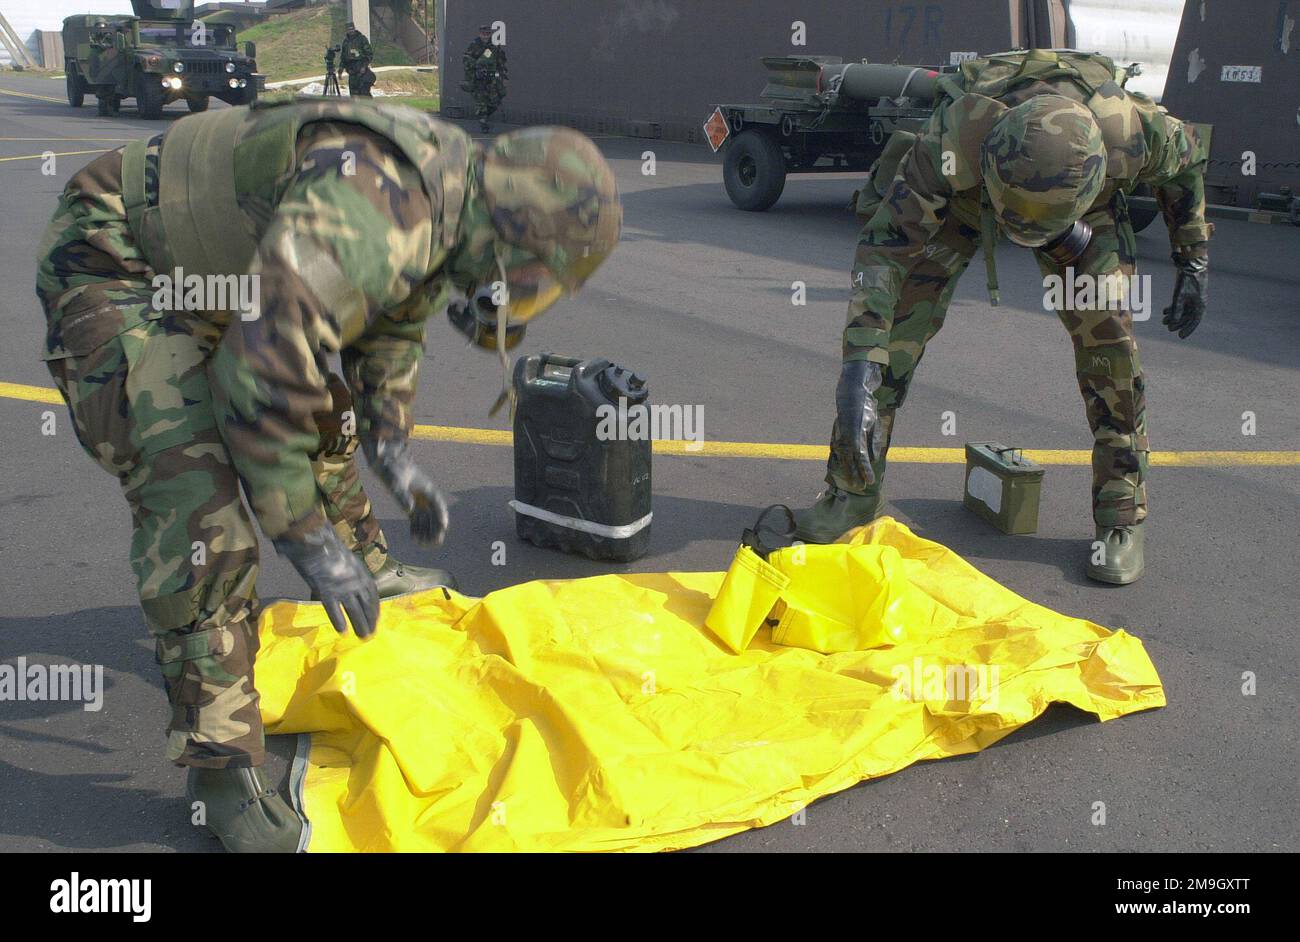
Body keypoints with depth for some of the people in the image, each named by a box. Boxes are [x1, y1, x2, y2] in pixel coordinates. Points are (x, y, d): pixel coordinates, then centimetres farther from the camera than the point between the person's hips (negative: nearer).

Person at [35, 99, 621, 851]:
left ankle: (371, 576, 44)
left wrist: (393, 450, 13)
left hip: (203, 272, 10)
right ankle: (221, 766, -6)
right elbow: (261, 381, -35)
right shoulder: (374, 207, -34)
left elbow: (395, 324, 17)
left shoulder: (443, 200, -2)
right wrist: (306, 538, -24)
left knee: (325, 422, 19)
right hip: (113, 274, -10)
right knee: (197, 508, -18)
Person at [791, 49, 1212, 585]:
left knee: (1106, 335, -12)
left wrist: (1194, 260, -6)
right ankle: (853, 491, 0)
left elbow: (1186, 157, -14)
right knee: (896, 318, -14)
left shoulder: (1130, 130, -39)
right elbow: (884, 243, -41)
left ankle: (1122, 518, 3)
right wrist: (858, 374, -48)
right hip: (963, 187, -1)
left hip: (1084, 201, 1)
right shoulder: (954, 142, -45)